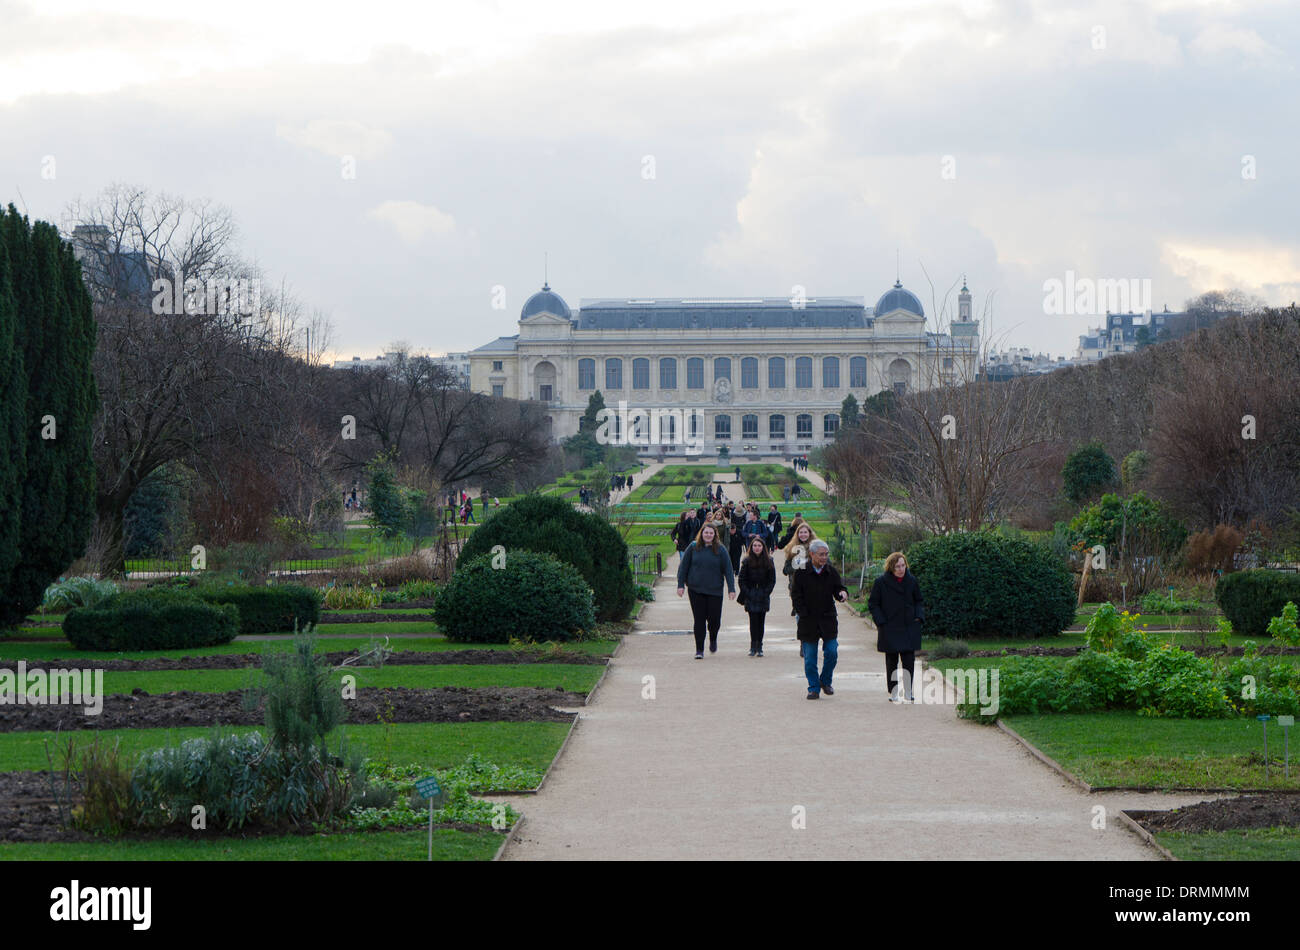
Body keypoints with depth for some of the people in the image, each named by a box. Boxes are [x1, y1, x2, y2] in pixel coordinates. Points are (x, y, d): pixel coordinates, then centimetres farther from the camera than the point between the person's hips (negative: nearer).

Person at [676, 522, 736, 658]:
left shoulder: (720, 550, 2)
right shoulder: (693, 548, 3)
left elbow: (728, 570, 2)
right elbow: (683, 567, 8)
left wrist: (731, 589, -5)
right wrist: (681, 584, 2)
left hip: (715, 590, 0)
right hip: (695, 590, 0)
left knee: (714, 619, -1)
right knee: (699, 620, -1)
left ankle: (713, 640, 32)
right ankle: (699, 650, 6)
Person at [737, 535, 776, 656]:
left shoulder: (768, 561, 3)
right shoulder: (747, 561, 1)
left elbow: (772, 580, 6)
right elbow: (741, 579, 3)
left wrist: (766, 593, -4)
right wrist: (746, 593, -6)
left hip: (763, 596, 1)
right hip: (750, 596, -1)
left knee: (761, 621, 1)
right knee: (753, 620, -8)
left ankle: (759, 647, 5)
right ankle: (753, 647, -5)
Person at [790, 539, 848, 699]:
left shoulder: (831, 572, 3)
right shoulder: (801, 572, -5)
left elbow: (838, 589, 8)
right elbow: (796, 596, -3)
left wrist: (843, 594, -17)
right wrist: (804, 615, -9)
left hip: (828, 620, 2)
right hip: (808, 622, -2)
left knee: (832, 653, -5)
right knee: (810, 657, 1)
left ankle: (825, 681, 19)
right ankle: (814, 688, 13)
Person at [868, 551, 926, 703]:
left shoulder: (912, 581, 4)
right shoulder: (881, 582, -4)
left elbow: (919, 601, 16)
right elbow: (873, 604, 2)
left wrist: (919, 617, 0)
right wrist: (881, 621, -8)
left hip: (909, 628, 2)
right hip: (889, 629, -2)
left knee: (909, 660, -4)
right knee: (891, 661, 2)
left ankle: (908, 691, 4)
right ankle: (893, 693, 11)